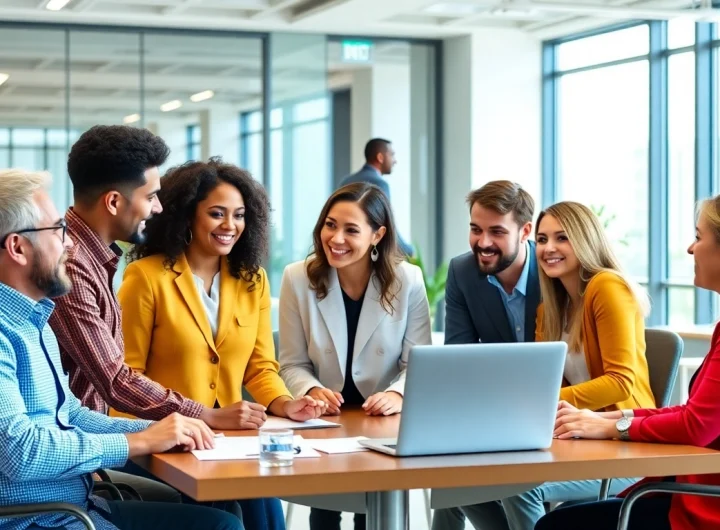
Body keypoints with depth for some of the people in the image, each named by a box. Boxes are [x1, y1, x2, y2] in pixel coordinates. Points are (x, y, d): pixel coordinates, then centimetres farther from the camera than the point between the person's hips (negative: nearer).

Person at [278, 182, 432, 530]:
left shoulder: (407, 280, -5)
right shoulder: (298, 279, -3)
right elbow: (293, 365, 1)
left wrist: (398, 395, -24)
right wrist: (312, 391, -20)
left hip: (384, 422, 0)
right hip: (324, 421, 0)